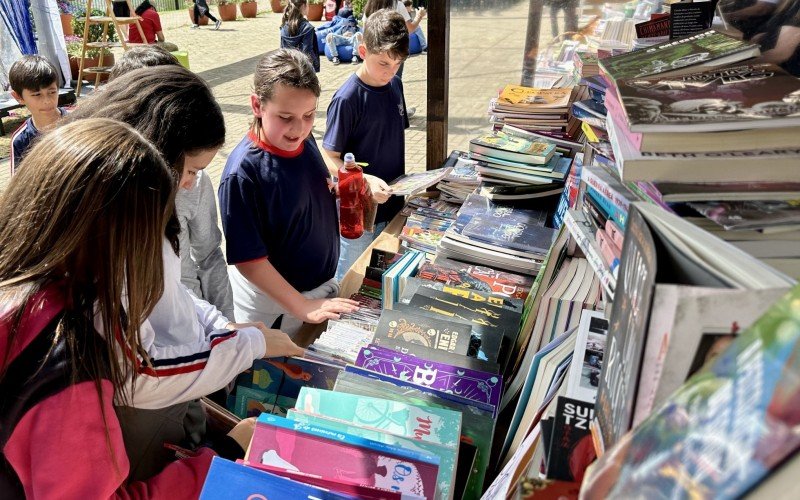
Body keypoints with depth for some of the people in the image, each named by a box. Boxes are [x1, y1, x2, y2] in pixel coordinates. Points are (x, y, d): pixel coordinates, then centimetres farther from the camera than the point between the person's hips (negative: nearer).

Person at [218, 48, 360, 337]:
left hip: (324, 288, 7)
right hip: (273, 306, -6)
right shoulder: (243, 172, -26)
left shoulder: (303, 140, -6)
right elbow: (247, 259, -23)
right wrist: (303, 307, -24)